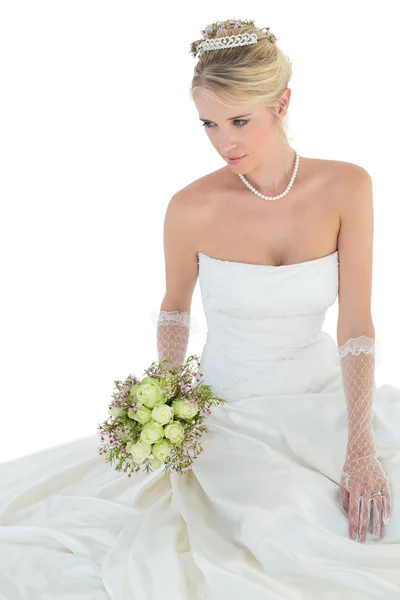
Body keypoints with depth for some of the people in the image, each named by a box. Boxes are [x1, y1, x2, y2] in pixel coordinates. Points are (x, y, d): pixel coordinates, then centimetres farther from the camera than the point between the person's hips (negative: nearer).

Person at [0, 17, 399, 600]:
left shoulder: (346, 187, -11)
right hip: (231, 402, -2)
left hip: (323, 392, 3)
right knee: (289, 532, -22)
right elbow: (175, 309, 4)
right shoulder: (192, 208, -14)